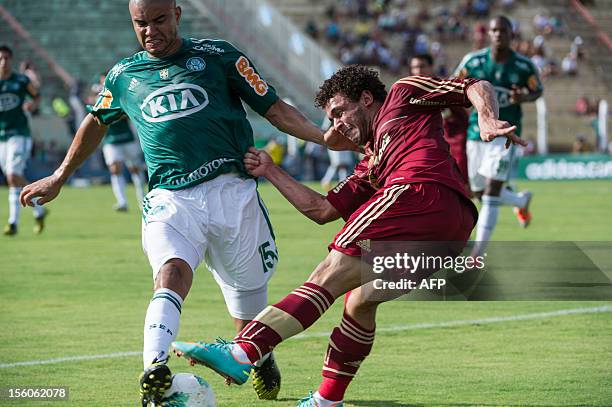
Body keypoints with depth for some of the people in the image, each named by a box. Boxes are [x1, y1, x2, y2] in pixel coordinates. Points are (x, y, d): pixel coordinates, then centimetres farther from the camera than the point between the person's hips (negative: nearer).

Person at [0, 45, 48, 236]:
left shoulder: (21, 81, -1)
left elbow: (36, 95, 15)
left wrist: (33, 104, -7)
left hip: (19, 135, -4)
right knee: (15, 179, 11)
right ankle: (39, 210, 32)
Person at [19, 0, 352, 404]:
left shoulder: (216, 55, 6)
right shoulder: (124, 76, 14)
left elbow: (275, 109, 7)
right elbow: (96, 123, 33)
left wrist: (327, 137, -8)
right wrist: (59, 178, 40)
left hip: (231, 192, 0)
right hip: (170, 200, 0)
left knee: (250, 307, 7)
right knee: (171, 274, -30)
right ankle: (154, 373, -45)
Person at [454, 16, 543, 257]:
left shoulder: (524, 66, -5)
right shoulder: (473, 61, -4)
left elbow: (537, 90, 10)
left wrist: (524, 98, -13)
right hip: (476, 133, 3)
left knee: (492, 191, -15)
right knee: (479, 193, 11)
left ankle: (478, 255, -12)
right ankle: (521, 201, 44)